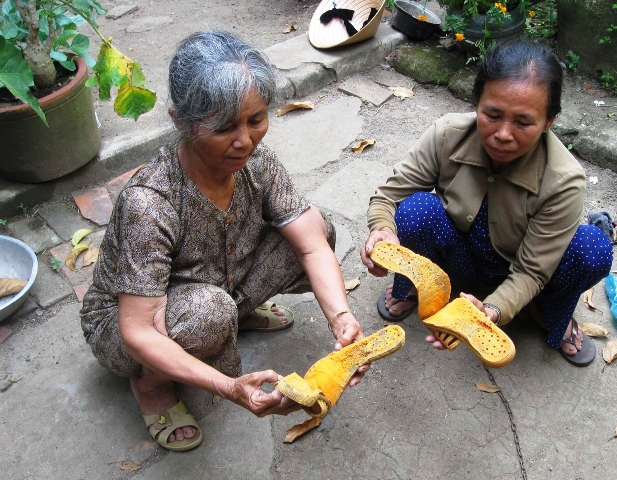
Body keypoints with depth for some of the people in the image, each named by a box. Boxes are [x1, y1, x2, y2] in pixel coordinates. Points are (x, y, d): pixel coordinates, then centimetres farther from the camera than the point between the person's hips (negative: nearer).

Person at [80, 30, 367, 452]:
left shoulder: (255, 161, -19)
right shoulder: (148, 203, -36)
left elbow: (313, 245, -19)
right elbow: (136, 332, -36)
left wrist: (341, 318, -37)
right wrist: (230, 388, -47)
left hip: (220, 287, 5)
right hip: (121, 323, -5)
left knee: (315, 226, -12)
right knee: (207, 310, -40)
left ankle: (237, 311, 10)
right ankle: (151, 382, -6)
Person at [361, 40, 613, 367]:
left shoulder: (564, 181, -28)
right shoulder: (448, 135, -25)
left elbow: (531, 271, -24)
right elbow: (389, 194, -18)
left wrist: (492, 311, -44)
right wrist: (382, 230, -42)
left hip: (513, 273, 0)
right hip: (458, 253, 0)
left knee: (593, 249, -31)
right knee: (417, 208, -33)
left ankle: (553, 316, 5)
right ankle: (409, 287, 1)